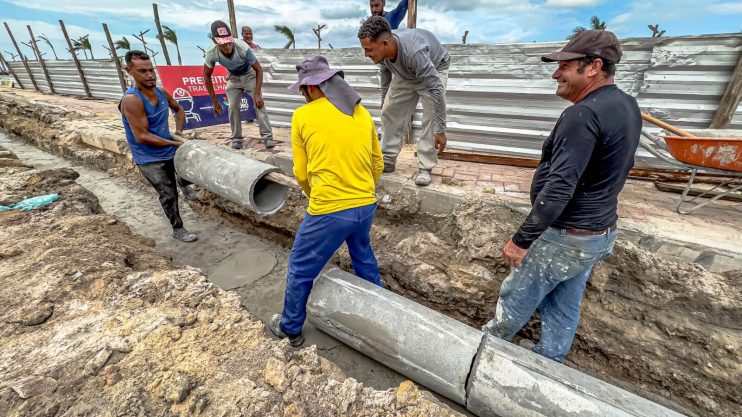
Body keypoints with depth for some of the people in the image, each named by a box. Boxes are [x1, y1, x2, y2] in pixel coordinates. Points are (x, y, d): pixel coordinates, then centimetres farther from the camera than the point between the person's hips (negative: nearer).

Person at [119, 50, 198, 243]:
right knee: (169, 195, 3)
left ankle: (182, 182, 47)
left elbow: (178, 109, 17)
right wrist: (174, 143, -24)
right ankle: (177, 229, 23)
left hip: (170, 150, 6)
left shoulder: (161, 92, -3)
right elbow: (142, 137, -26)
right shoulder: (131, 100, -24)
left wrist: (179, 130, 2)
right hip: (149, 159, -6)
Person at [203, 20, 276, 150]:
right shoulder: (211, 53, -28)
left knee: (259, 104, -16)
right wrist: (214, 101, -14)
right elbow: (207, 76, -13)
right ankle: (236, 138, 6)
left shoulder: (243, 48, -36)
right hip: (233, 78, 2)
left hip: (250, 75, -2)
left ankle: (267, 137, -13)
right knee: (233, 107, -7)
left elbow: (258, 69, -25)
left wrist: (257, 94, -31)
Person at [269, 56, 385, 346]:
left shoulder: (302, 116, -3)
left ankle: (291, 329, 38)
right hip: (367, 206, 6)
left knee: (301, 270, 17)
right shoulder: (362, 113, 9)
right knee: (363, 255, 32)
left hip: (328, 211, -5)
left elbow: (301, 173, 2)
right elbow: (378, 164, 13)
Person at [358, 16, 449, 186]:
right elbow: (385, 71, 0)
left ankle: (425, 168, -11)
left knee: (431, 119, -21)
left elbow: (436, 90, -42)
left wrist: (441, 130, -41)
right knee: (389, 110, 0)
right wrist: (384, 100, 13)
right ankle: (387, 160, 9)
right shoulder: (382, 49, -24)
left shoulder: (414, 51, -44)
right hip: (405, 73, 6)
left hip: (435, 68, -6)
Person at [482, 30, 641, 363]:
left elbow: (559, 188, -31)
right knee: (565, 308, 22)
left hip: (566, 237, -9)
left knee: (515, 299, 13)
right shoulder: (626, 105, 8)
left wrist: (521, 240, -24)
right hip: (599, 231, 9)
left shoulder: (583, 114, -24)